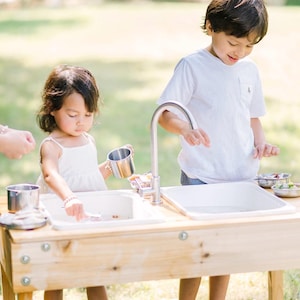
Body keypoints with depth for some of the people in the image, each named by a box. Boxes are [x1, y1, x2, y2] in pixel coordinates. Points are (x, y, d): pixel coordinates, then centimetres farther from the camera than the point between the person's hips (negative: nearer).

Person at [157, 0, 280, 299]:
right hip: (201, 176, -5)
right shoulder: (192, 66, -9)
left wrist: (261, 142, -1)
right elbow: (164, 113, -12)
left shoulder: (250, 70, 7)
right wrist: (184, 128, -33)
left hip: (242, 175, 5)